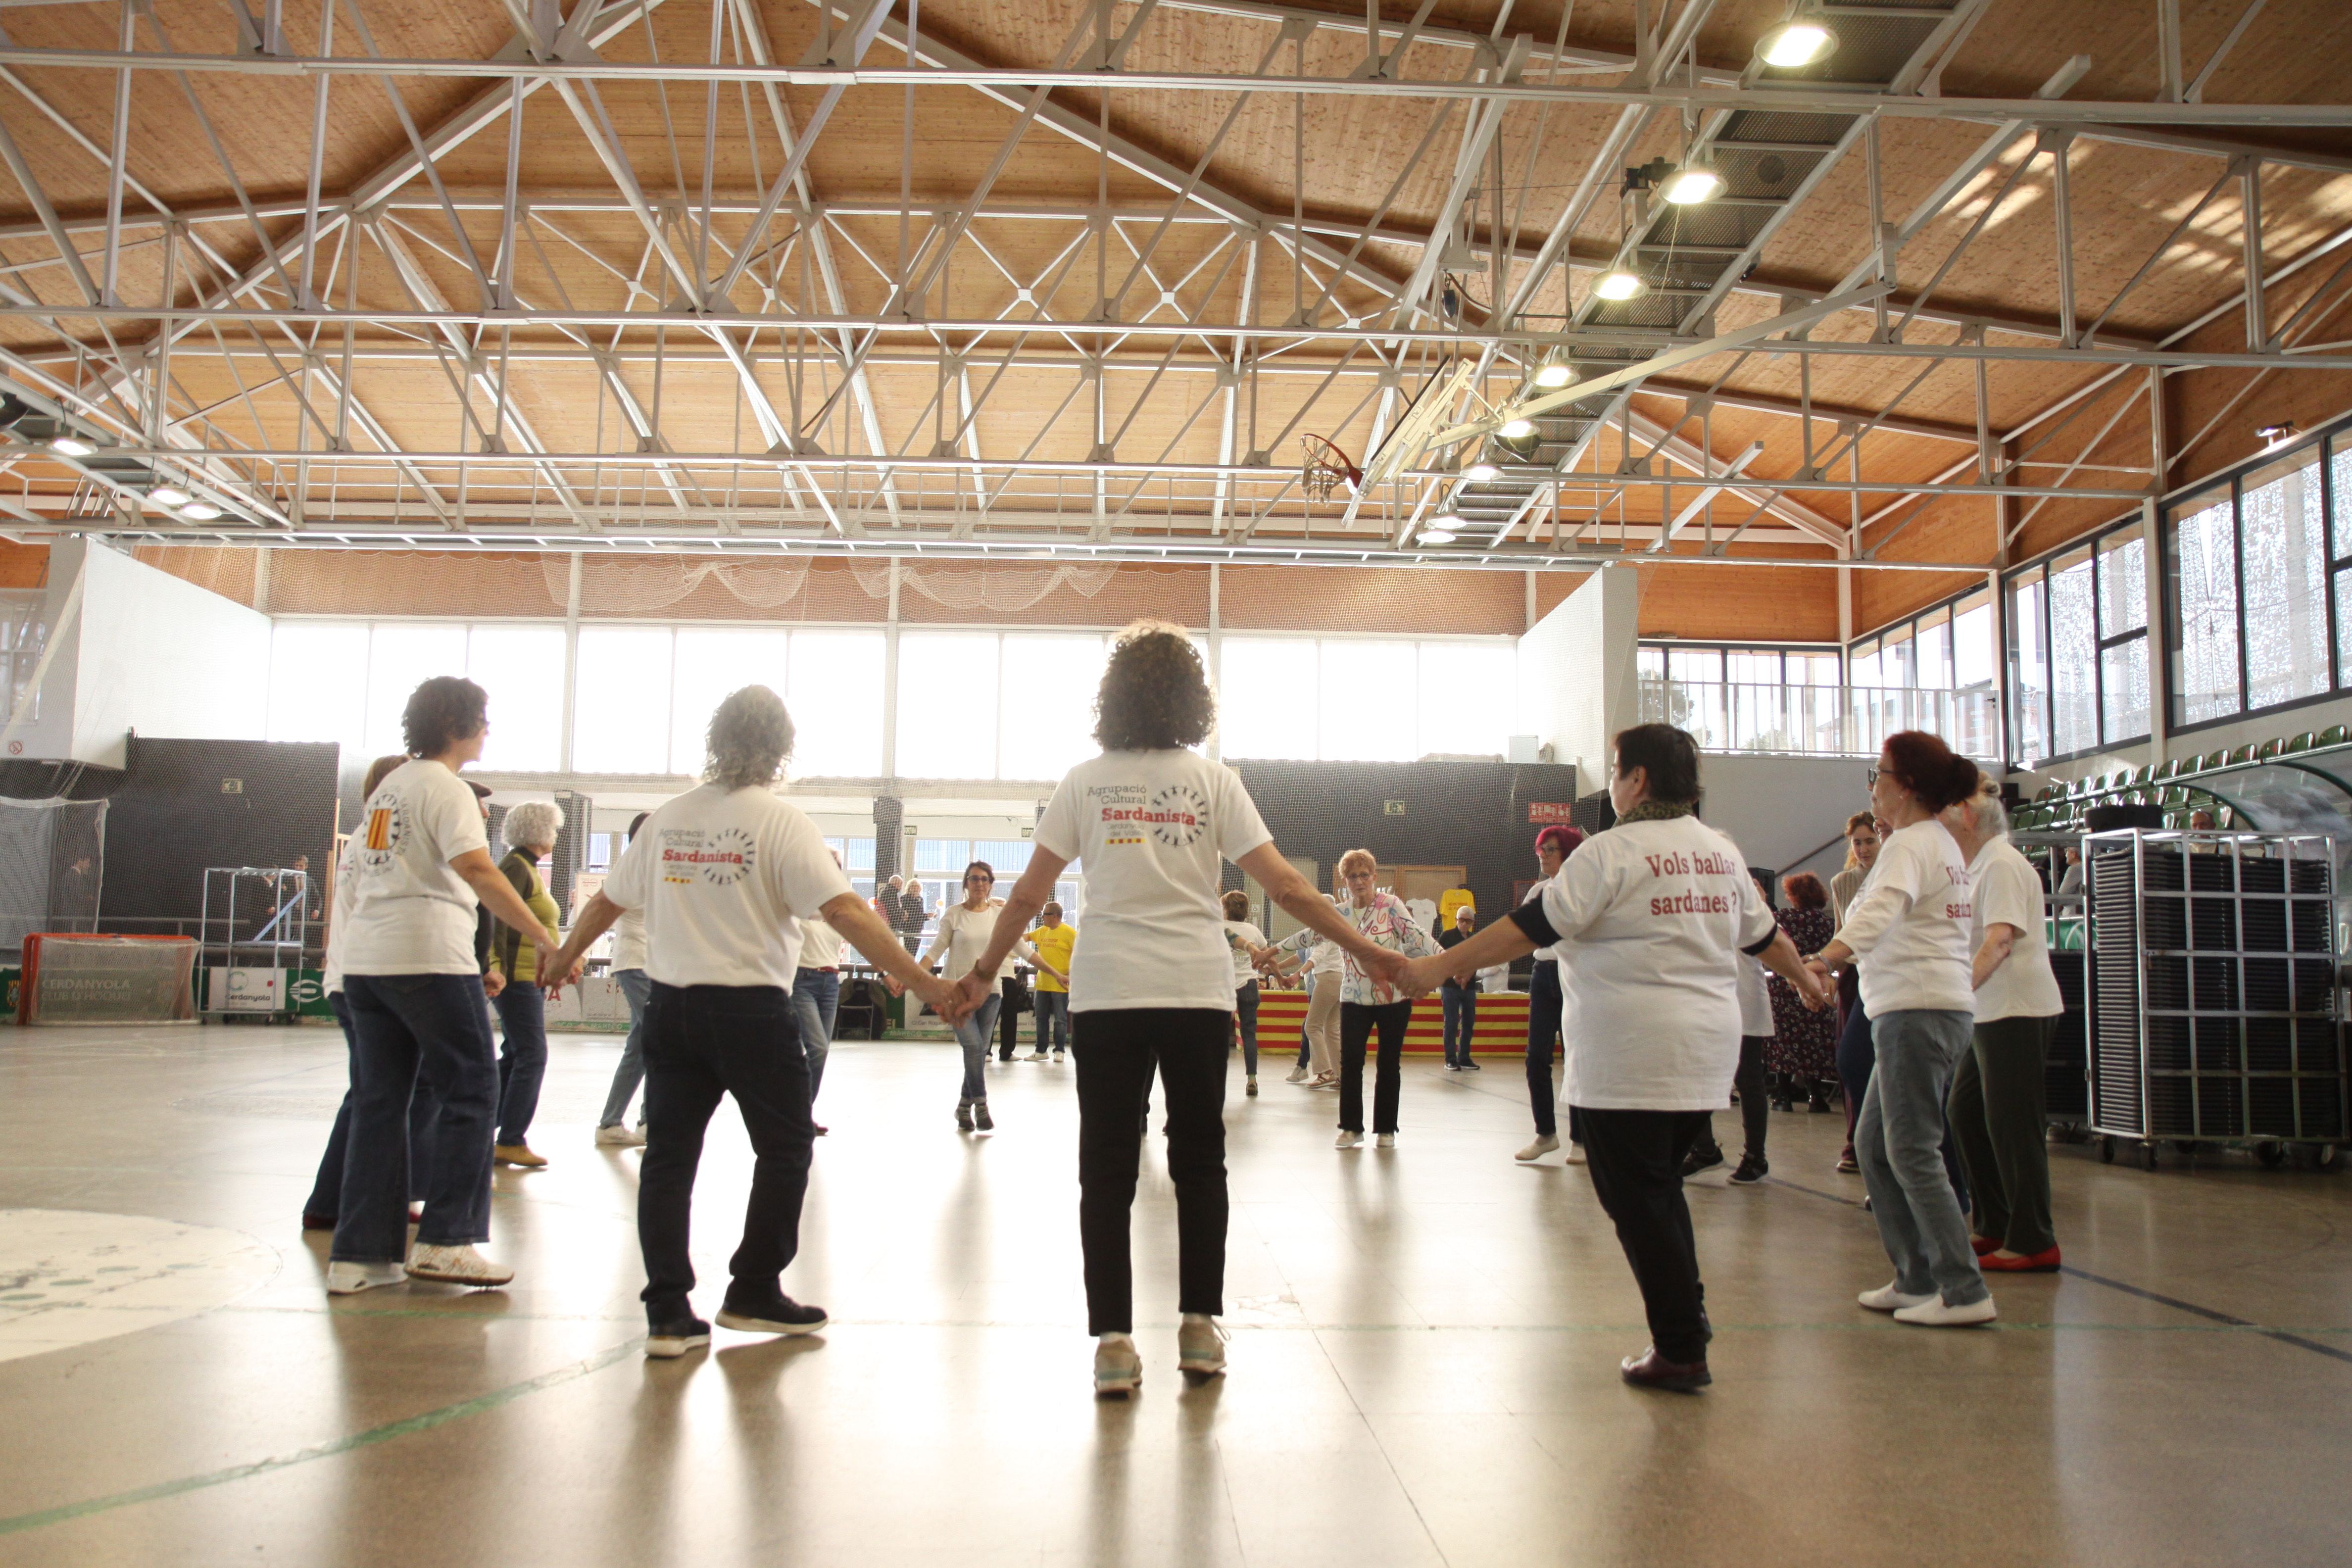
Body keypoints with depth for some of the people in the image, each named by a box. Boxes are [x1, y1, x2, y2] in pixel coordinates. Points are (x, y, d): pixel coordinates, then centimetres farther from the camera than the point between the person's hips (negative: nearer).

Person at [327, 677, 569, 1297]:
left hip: (364, 960, 8)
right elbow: (478, 872, -20)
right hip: (428, 959, -8)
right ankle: (445, 1242, 0)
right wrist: (547, 938, -23)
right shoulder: (446, 789, -7)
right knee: (470, 1093, 1)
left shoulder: (385, 790, 20)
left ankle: (358, 1257, 10)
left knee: (379, 1103, 10)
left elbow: (357, 879, 24)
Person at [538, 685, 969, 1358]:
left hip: (670, 1005, 5)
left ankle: (668, 1313, 8)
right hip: (751, 1008, -5)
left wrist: (564, 958, 36)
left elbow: (607, 901, 17)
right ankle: (754, 1293, 18)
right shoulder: (780, 819, -9)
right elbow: (845, 911, -19)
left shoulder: (669, 818, 7)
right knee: (785, 1149, 12)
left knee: (669, 1154, 9)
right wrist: (923, 983, -19)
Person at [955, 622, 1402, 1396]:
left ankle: (1114, 1342, 2)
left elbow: (1029, 893, 5)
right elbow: (1282, 883, -3)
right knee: (1199, 1163, 14)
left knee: (1108, 1171, 4)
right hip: (1198, 991, 0)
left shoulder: (1085, 782, 5)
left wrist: (984, 971, 16)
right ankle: (1199, 1326, 16)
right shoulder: (1213, 781, 2)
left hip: (1107, 994, 0)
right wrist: (1364, 948, 3)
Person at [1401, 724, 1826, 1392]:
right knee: (1659, 1189, 20)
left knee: (1638, 1199, 2)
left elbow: (1529, 928, -15)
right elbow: (1765, 936, 24)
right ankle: (1686, 1319, 22)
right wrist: (1808, 982, 44)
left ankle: (1680, 1352, 7)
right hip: (1706, 1054, 8)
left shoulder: (1612, 851, -11)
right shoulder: (1722, 853, 12)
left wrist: (1439, 966, -11)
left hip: (1630, 1058, -7)